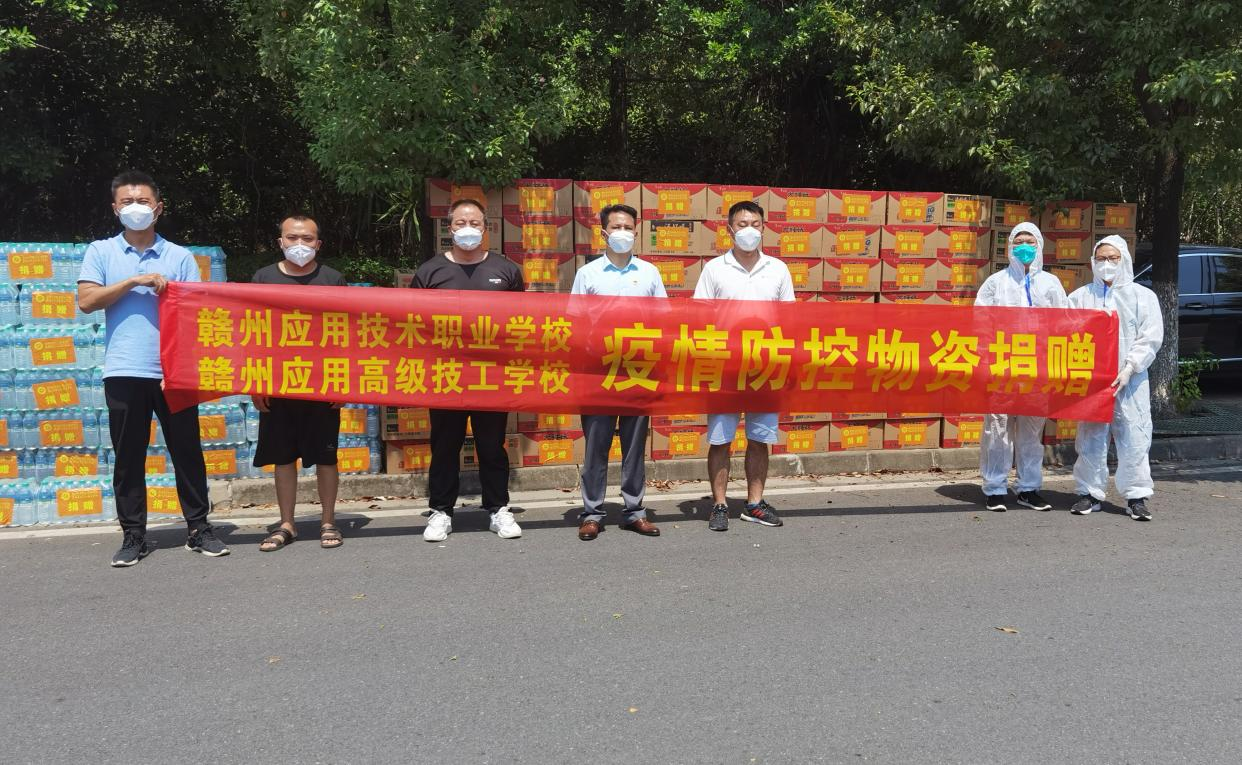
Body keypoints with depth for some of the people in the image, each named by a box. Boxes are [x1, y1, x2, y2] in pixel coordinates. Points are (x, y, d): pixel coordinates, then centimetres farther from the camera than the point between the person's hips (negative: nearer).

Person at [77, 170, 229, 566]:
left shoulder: (180, 256, 8)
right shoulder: (101, 252, 9)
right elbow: (86, 301, -2)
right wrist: (134, 281, -11)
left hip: (174, 371, 0)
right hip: (124, 372, 0)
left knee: (187, 452, 4)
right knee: (128, 457, 5)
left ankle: (199, 529, 13)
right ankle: (133, 536, 14)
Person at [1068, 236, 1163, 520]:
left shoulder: (1143, 296, 7)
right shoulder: (1080, 296, 9)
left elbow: (1151, 338, 0)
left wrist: (1129, 369, -12)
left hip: (1130, 381, -1)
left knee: (1134, 438, -1)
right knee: (1090, 437, 4)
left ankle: (1136, 496, 7)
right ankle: (1090, 493, 14)